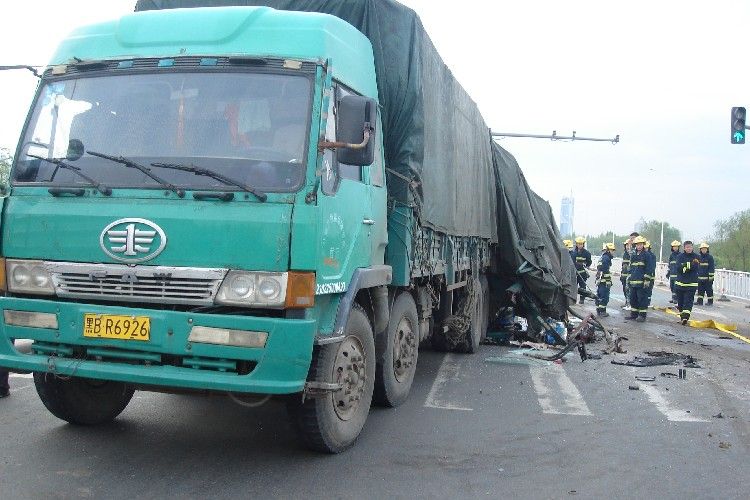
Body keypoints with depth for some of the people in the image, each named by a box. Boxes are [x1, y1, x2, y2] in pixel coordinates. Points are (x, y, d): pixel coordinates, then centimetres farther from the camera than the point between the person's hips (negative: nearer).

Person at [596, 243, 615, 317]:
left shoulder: (601, 258, 18)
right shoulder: (606, 258, -13)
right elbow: (606, 271, -19)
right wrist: (608, 281, -20)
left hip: (599, 280, 10)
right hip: (604, 280, -10)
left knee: (599, 296, 13)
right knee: (604, 297, -6)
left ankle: (598, 311, 19)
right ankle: (603, 311, -4)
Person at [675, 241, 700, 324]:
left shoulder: (696, 257, 1)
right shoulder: (681, 256, 3)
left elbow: (697, 268, -9)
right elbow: (678, 267, -11)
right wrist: (689, 265, -23)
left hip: (691, 283, -2)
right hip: (680, 282, 2)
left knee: (688, 301, -11)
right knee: (680, 301, 11)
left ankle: (685, 317, -19)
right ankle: (682, 316, 27)